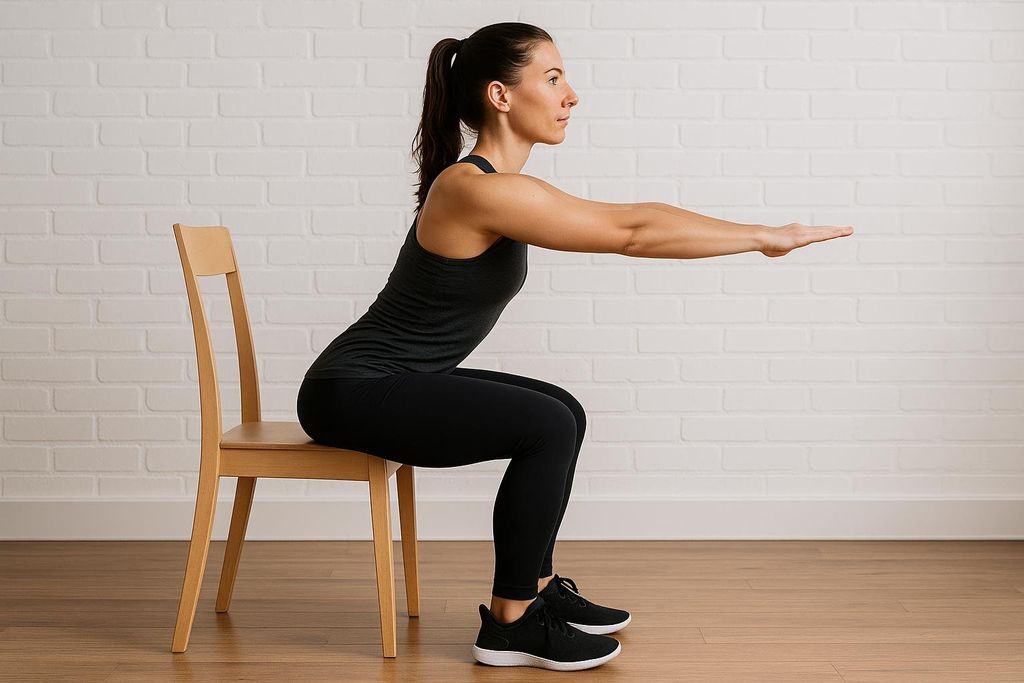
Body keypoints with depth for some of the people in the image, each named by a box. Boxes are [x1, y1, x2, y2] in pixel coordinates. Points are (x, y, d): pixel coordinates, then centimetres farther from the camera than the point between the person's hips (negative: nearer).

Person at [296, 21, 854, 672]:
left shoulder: (504, 184, 7)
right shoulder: (476, 190, -23)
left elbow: (625, 213, 7)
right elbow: (632, 236, -23)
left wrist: (761, 233, 3)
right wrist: (765, 238, -16)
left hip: (394, 383, 10)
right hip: (352, 393, -10)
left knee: (562, 414, 14)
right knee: (547, 429, -19)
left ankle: (537, 587, 24)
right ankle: (509, 625, -5)